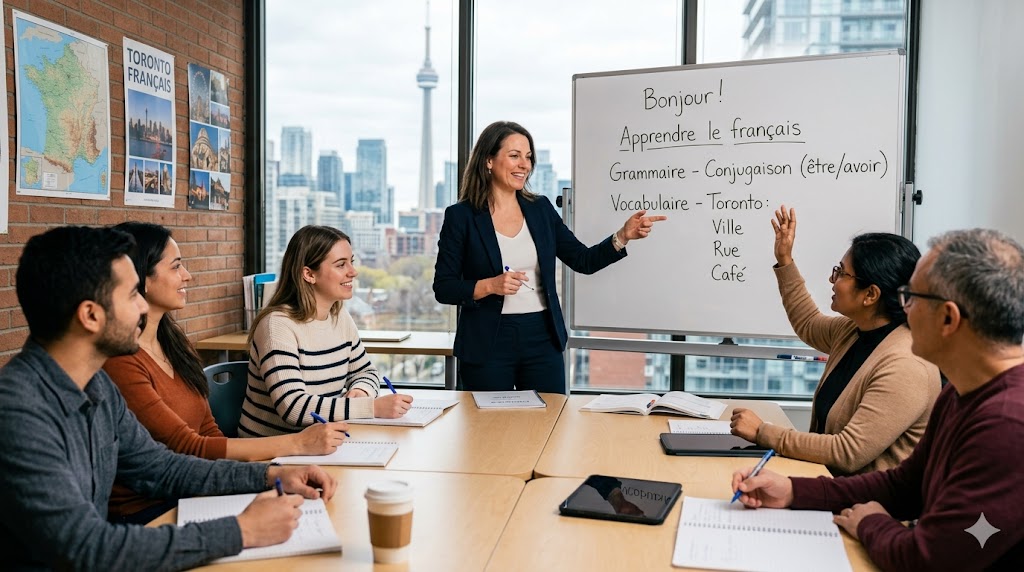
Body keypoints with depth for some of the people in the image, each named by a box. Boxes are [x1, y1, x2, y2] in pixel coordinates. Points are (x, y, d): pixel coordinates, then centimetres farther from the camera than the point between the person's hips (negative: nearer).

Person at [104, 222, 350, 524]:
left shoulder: (172, 340, 10)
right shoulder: (118, 361, -17)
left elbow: (209, 432, 8)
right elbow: (188, 448, -19)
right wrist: (297, 443, -18)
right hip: (145, 513, -7)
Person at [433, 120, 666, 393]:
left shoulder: (541, 208, 6)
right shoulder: (460, 216, -5)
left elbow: (584, 261, 6)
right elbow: (443, 288, -6)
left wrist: (624, 235, -7)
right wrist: (490, 286, -20)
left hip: (543, 340, 3)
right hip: (487, 345, -3)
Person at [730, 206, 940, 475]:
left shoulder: (906, 367, -24)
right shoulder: (855, 330, 4)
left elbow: (848, 453, -27)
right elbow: (808, 324, 27)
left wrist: (763, 432, -22)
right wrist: (784, 261, 19)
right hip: (831, 477, 8)